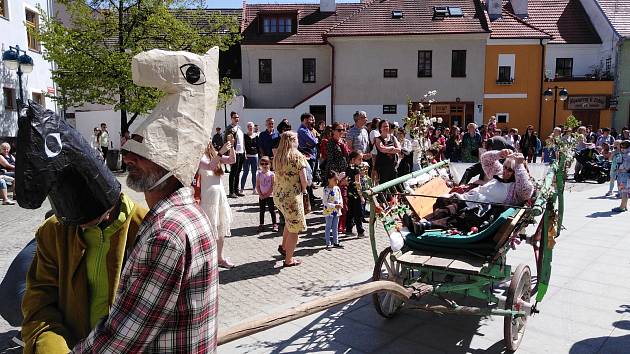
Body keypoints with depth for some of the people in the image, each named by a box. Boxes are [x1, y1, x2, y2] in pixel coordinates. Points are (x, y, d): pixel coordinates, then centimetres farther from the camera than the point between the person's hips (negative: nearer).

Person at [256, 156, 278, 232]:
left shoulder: (271, 174, -7)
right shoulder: (259, 174, 1)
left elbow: (273, 186, -9)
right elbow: (257, 186, 2)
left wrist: (267, 194, -14)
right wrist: (260, 194, -9)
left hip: (270, 195, -3)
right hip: (261, 196, 3)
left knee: (272, 210, 2)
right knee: (261, 210, 8)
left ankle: (274, 224, 10)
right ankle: (261, 225, 16)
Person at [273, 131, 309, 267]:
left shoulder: (277, 156, 5)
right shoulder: (298, 156, -12)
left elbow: (277, 176, 9)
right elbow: (303, 178, -15)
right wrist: (304, 190, 3)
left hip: (278, 195, 7)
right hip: (292, 195, -6)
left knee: (289, 221, 30)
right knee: (294, 228, 7)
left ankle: (283, 246, 35)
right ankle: (289, 260, 14)